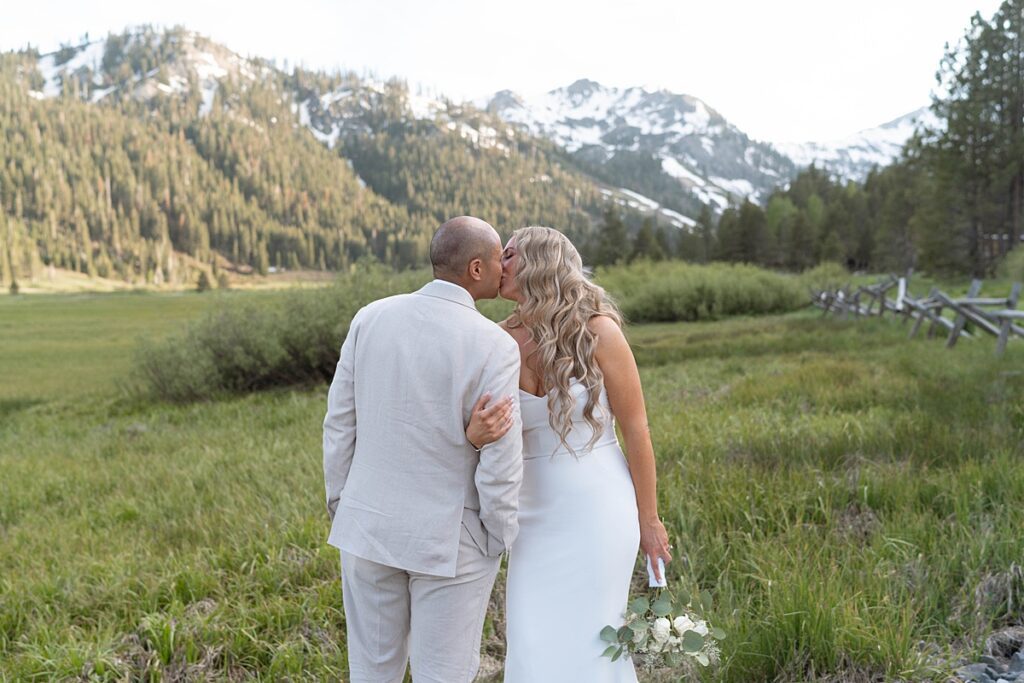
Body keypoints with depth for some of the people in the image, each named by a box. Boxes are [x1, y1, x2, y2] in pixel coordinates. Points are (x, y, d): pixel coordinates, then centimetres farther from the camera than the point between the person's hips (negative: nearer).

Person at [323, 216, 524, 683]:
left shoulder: (371, 318, -5)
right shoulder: (494, 347, -19)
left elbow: (340, 423, 0)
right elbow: (501, 461, -17)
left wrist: (340, 504, 13)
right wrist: (499, 539, -1)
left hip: (370, 523, 5)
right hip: (450, 538, -4)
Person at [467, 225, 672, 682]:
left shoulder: (597, 331, -13)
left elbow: (635, 429, -8)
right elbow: (479, 434, -3)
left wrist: (648, 520, -3)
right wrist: (477, 434, -28)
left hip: (597, 511, -4)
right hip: (534, 515, 4)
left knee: (586, 646, 4)